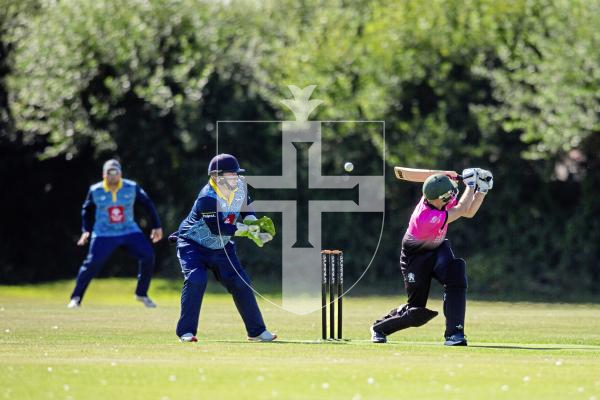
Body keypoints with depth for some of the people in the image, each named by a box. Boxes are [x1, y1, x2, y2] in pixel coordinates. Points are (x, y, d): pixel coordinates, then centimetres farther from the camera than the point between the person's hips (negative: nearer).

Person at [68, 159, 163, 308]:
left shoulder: (131, 188, -7)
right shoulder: (95, 191, -7)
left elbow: (148, 204, 5)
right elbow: (87, 210, 11)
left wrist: (156, 226, 5)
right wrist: (86, 230, 5)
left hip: (129, 231, 2)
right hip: (104, 234, -2)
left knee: (148, 256, -13)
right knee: (92, 263, -15)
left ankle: (141, 294, 6)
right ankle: (76, 297, 1)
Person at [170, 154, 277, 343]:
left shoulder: (240, 187, -9)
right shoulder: (207, 198, -30)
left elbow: (247, 210, 8)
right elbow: (217, 228, -35)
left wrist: (257, 230, -10)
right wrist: (245, 229, -33)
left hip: (221, 247, 6)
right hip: (193, 245, -6)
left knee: (240, 283, 1)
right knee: (195, 280, -26)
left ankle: (256, 331, 12)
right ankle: (186, 331, -17)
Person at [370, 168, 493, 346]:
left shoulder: (436, 197, -17)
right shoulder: (425, 217, -39)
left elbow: (469, 212, -4)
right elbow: (462, 209, -33)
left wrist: (482, 190, -16)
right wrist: (471, 184, -23)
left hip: (438, 248, 6)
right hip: (416, 257, -6)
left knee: (455, 276, -24)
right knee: (418, 312, -1)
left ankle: (454, 334, -22)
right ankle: (379, 328, 27)